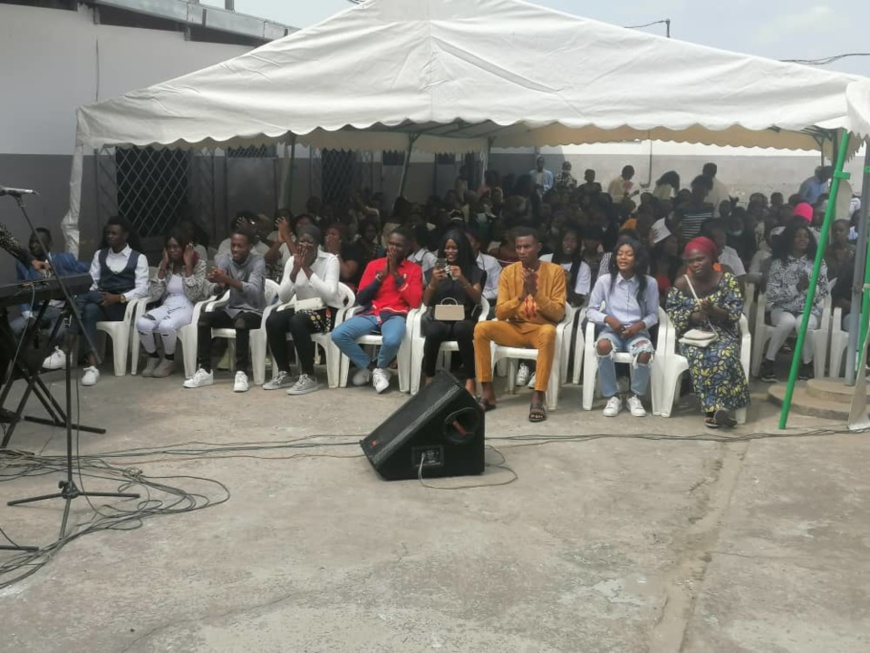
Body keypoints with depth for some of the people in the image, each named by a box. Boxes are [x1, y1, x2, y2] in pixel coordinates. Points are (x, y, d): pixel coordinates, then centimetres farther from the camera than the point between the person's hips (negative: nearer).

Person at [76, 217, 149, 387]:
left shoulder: (138, 258, 7)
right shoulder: (99, 255, 21)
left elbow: (142, 289, -6)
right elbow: (91, 283, 10)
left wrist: (118, 297, -23)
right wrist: (84, 297, -14)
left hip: (123, 307, -4)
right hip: (100, 303, 4)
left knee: (83, 298, -31)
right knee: (89, 310, -35)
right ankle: (92, 366, -44)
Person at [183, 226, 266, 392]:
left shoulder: (257, 262, -14)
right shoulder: (225, 261, 1)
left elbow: (254, 290, -31)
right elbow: (212, 290, -10)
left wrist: (228, 280, -45)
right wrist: (220, 285, -35)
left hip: (254, 312, -5)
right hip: (232, 309, 5)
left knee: (241, 322, -37)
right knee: (204, 318, -19)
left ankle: (241, 372, -33)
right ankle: (205, 371, -16)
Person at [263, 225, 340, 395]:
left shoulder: (330, 260, -11)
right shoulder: (292, 261, 2)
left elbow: (330, 294, -25)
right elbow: (283, 298, -4)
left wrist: (308, 269, -23)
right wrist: (295, 271, -17)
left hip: (326, 312, -5)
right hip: (302, 309, 5)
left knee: (296, 322, -34)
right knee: (272, 321, -22)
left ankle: (309, 377, -24)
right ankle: (284, 374, -8)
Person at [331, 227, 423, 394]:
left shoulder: (414, 269, 7)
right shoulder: (374, 265, 14)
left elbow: (415, 302, -6)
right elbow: (360, 299, 7)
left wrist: (396, 275, -6)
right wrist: (380, 277, -3)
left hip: (395, 315, -3)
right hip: (371, 314, 3)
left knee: (392, 340, -39)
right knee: (338, 335, -24)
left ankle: (379, 367, -2)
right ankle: (371, 367, -1)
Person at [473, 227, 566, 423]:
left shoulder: (555, 271, -5)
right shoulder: (508, 272, 2)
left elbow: (558, 313, -10)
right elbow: (500, 313, -3)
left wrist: (536, 293, -23)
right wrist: (521, 296, -20)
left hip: (541, 329, -3)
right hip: (515, 329, 3)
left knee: (549, 332, -39)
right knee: (481, 328, -24)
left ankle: (539, 396, -33)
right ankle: (487, 392, -19)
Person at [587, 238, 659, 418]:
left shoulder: (649, 283, -1)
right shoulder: (604, 280, -2)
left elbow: (653, 315, 4)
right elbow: (591, 311, 2)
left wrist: (640, 325, -15)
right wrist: (608, 319, -17)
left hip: (637, 332, 0)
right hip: (612, 331, 0)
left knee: (644, 352, -35)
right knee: (603, 346, -37)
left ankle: (635, 396, -6)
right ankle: (612, 397, -17)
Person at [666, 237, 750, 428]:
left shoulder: (727, 280, -2)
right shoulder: (681, 284, 1)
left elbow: (736, 312, -5)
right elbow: (672, 312, 2)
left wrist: (714, 311, -23)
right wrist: (692, 316, -17)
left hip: (723, 333, 0)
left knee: (724, 356, -34)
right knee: (698, 358, -33)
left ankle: (714, 408, -30)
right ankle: (715, 407, -29)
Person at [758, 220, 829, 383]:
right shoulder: (778, 263, 2)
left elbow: (823, 293, 5)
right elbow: (773, 293, -6)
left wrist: (809, 287, -15)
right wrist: (797, 288, -17)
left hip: (809, 310, 1)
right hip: (782, 308, -1)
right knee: (788, 321, -36)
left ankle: (807, 364, -14)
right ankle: (769, 361, -20)